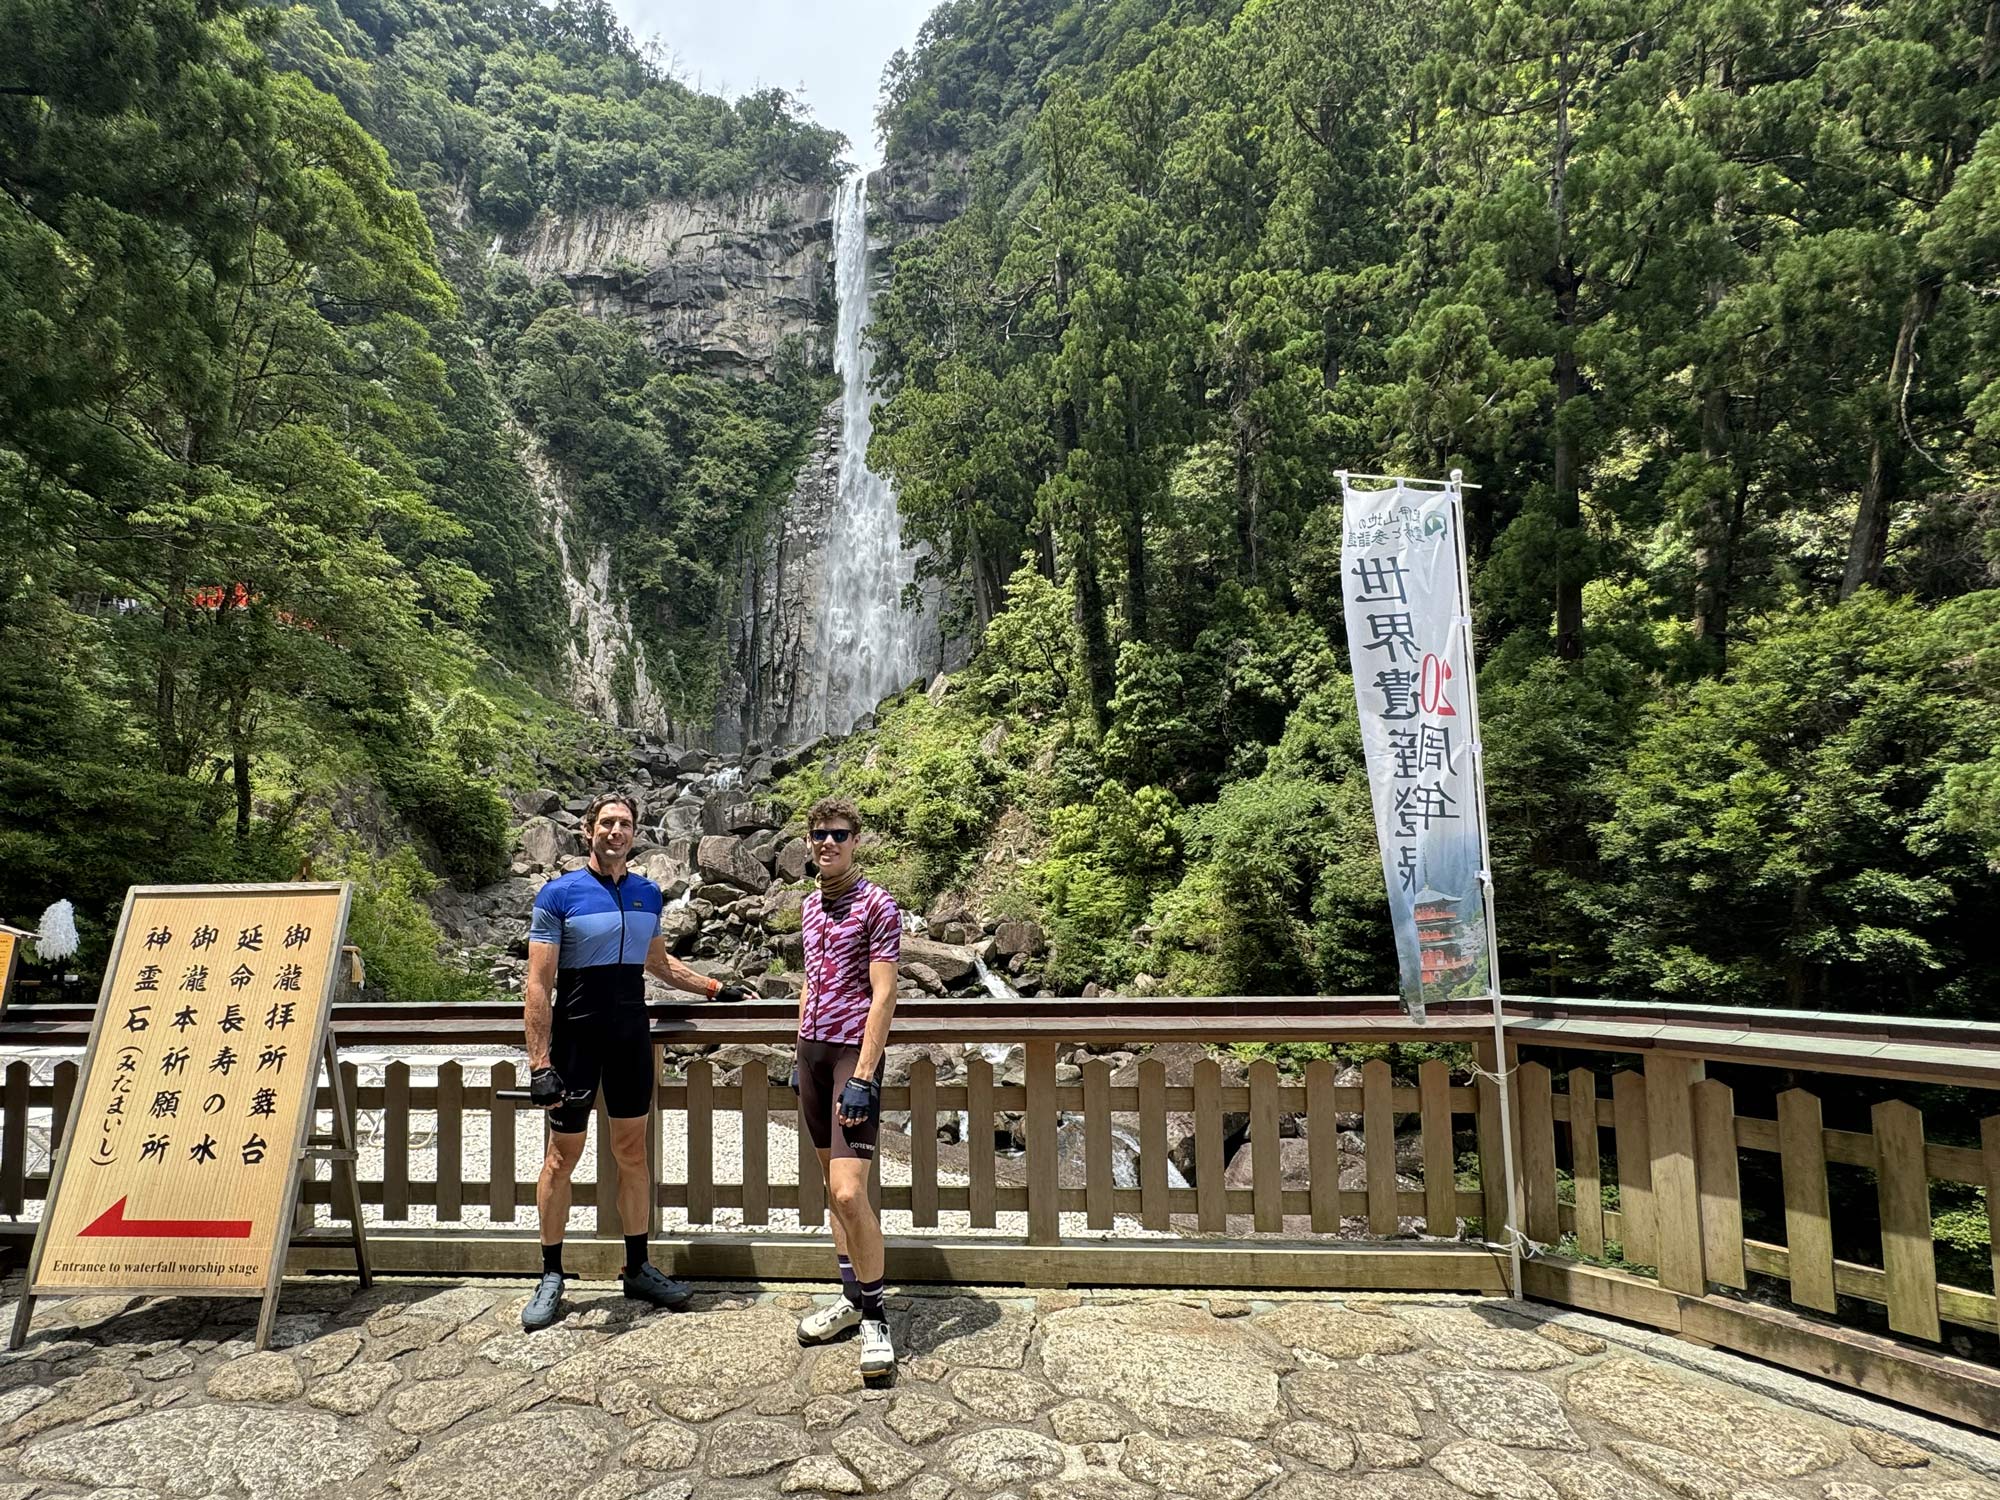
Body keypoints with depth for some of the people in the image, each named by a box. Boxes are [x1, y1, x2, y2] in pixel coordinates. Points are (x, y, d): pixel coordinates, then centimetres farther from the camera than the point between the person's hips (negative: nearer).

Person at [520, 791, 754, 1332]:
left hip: (631, 1040, 4)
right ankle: (551, 1277, 21)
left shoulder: (647, 894, 6)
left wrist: (715, 987, 22)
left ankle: (637, 1269, 23)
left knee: (633, 1151, 11)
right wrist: (540, 1064, -17)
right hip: (576, 1039, -4)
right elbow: (539, 986, -12)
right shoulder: (559, 894, -9)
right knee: (563, 1155, 6)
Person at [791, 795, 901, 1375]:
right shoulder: (811, 904, 12)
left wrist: (863, 1077, -20)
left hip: (854, 1052, -7)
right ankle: (851, 1299, 26)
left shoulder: (877, 905, -10)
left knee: (849, 1190, -13)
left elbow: (883, 995, -15)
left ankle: (875, 1318, 3)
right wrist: (802, 1054, 17)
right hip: (813, 1050, 8)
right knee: (832, 1182, 14)